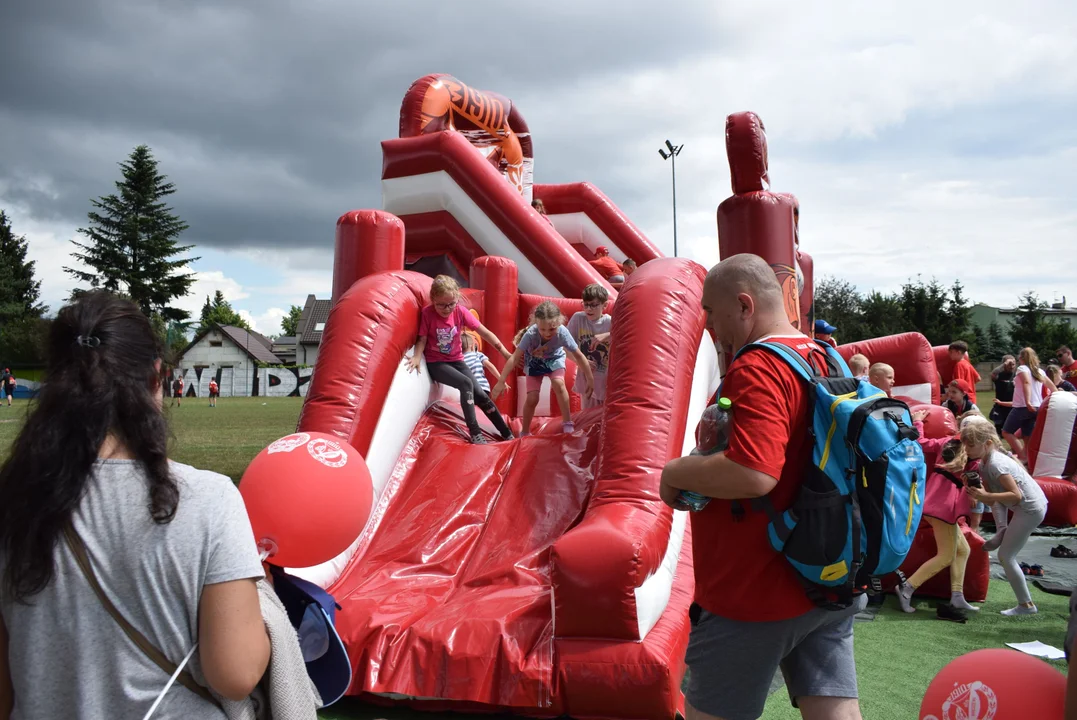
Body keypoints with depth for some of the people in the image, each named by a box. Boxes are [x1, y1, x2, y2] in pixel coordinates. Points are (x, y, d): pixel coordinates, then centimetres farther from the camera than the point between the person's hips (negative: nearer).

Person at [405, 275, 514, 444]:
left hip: (456, 361, 4)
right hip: (435, 363, -3)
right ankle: (474, 432, -22)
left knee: (481, 395, -6)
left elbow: (484, 332, -10)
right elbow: (422, 339, -11)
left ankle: (508, 435, 4)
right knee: (466, 384, -28)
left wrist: (504, 352, -15)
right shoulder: (427, 313, -18)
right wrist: (417, 357, -31)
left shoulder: (460, 312, -11)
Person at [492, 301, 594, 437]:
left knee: (559, 384, -27)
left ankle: (567, 423, -11)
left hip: (554, 359, 0)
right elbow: (515, 357, -32)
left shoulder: (563, 332, -35)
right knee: (532, 398, -8)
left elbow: (578, 356, -23)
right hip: (534, 362, 0)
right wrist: (501, 382, -31)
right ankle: (525, 433, 14)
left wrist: (590, 380, -17)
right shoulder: (531, 334, -37)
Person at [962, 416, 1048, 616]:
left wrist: (985, 495, -28)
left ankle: (1026, 605, 6)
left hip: (1031, 510, -10)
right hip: (1028, 505, 10)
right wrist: (976, 494, -11)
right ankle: (1002, 531, 18)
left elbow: (1016, 495, -26)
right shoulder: (984, 463, 5)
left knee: (1005, 556, -3)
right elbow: (992, 500, 7)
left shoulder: (995, 464, -23)